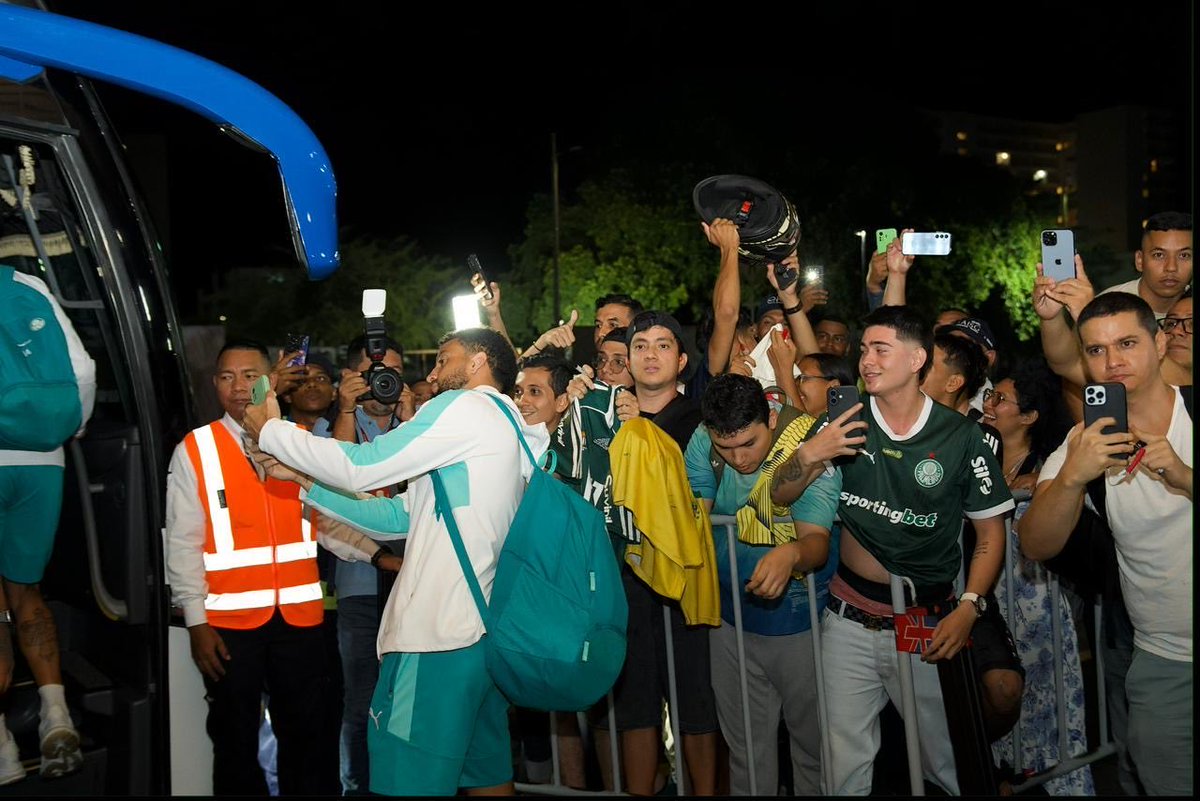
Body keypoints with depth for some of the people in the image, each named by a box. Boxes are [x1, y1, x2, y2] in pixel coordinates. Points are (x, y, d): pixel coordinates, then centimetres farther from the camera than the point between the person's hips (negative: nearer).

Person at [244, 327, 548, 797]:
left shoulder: (465, 407, -6)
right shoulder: (506, 429, 22)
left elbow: (361, 466, -11)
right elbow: (401, 515, 20)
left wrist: (271, 431, 2)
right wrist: (306, 481, 16)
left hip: (439, 634, -10)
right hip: (485, 630, 10)